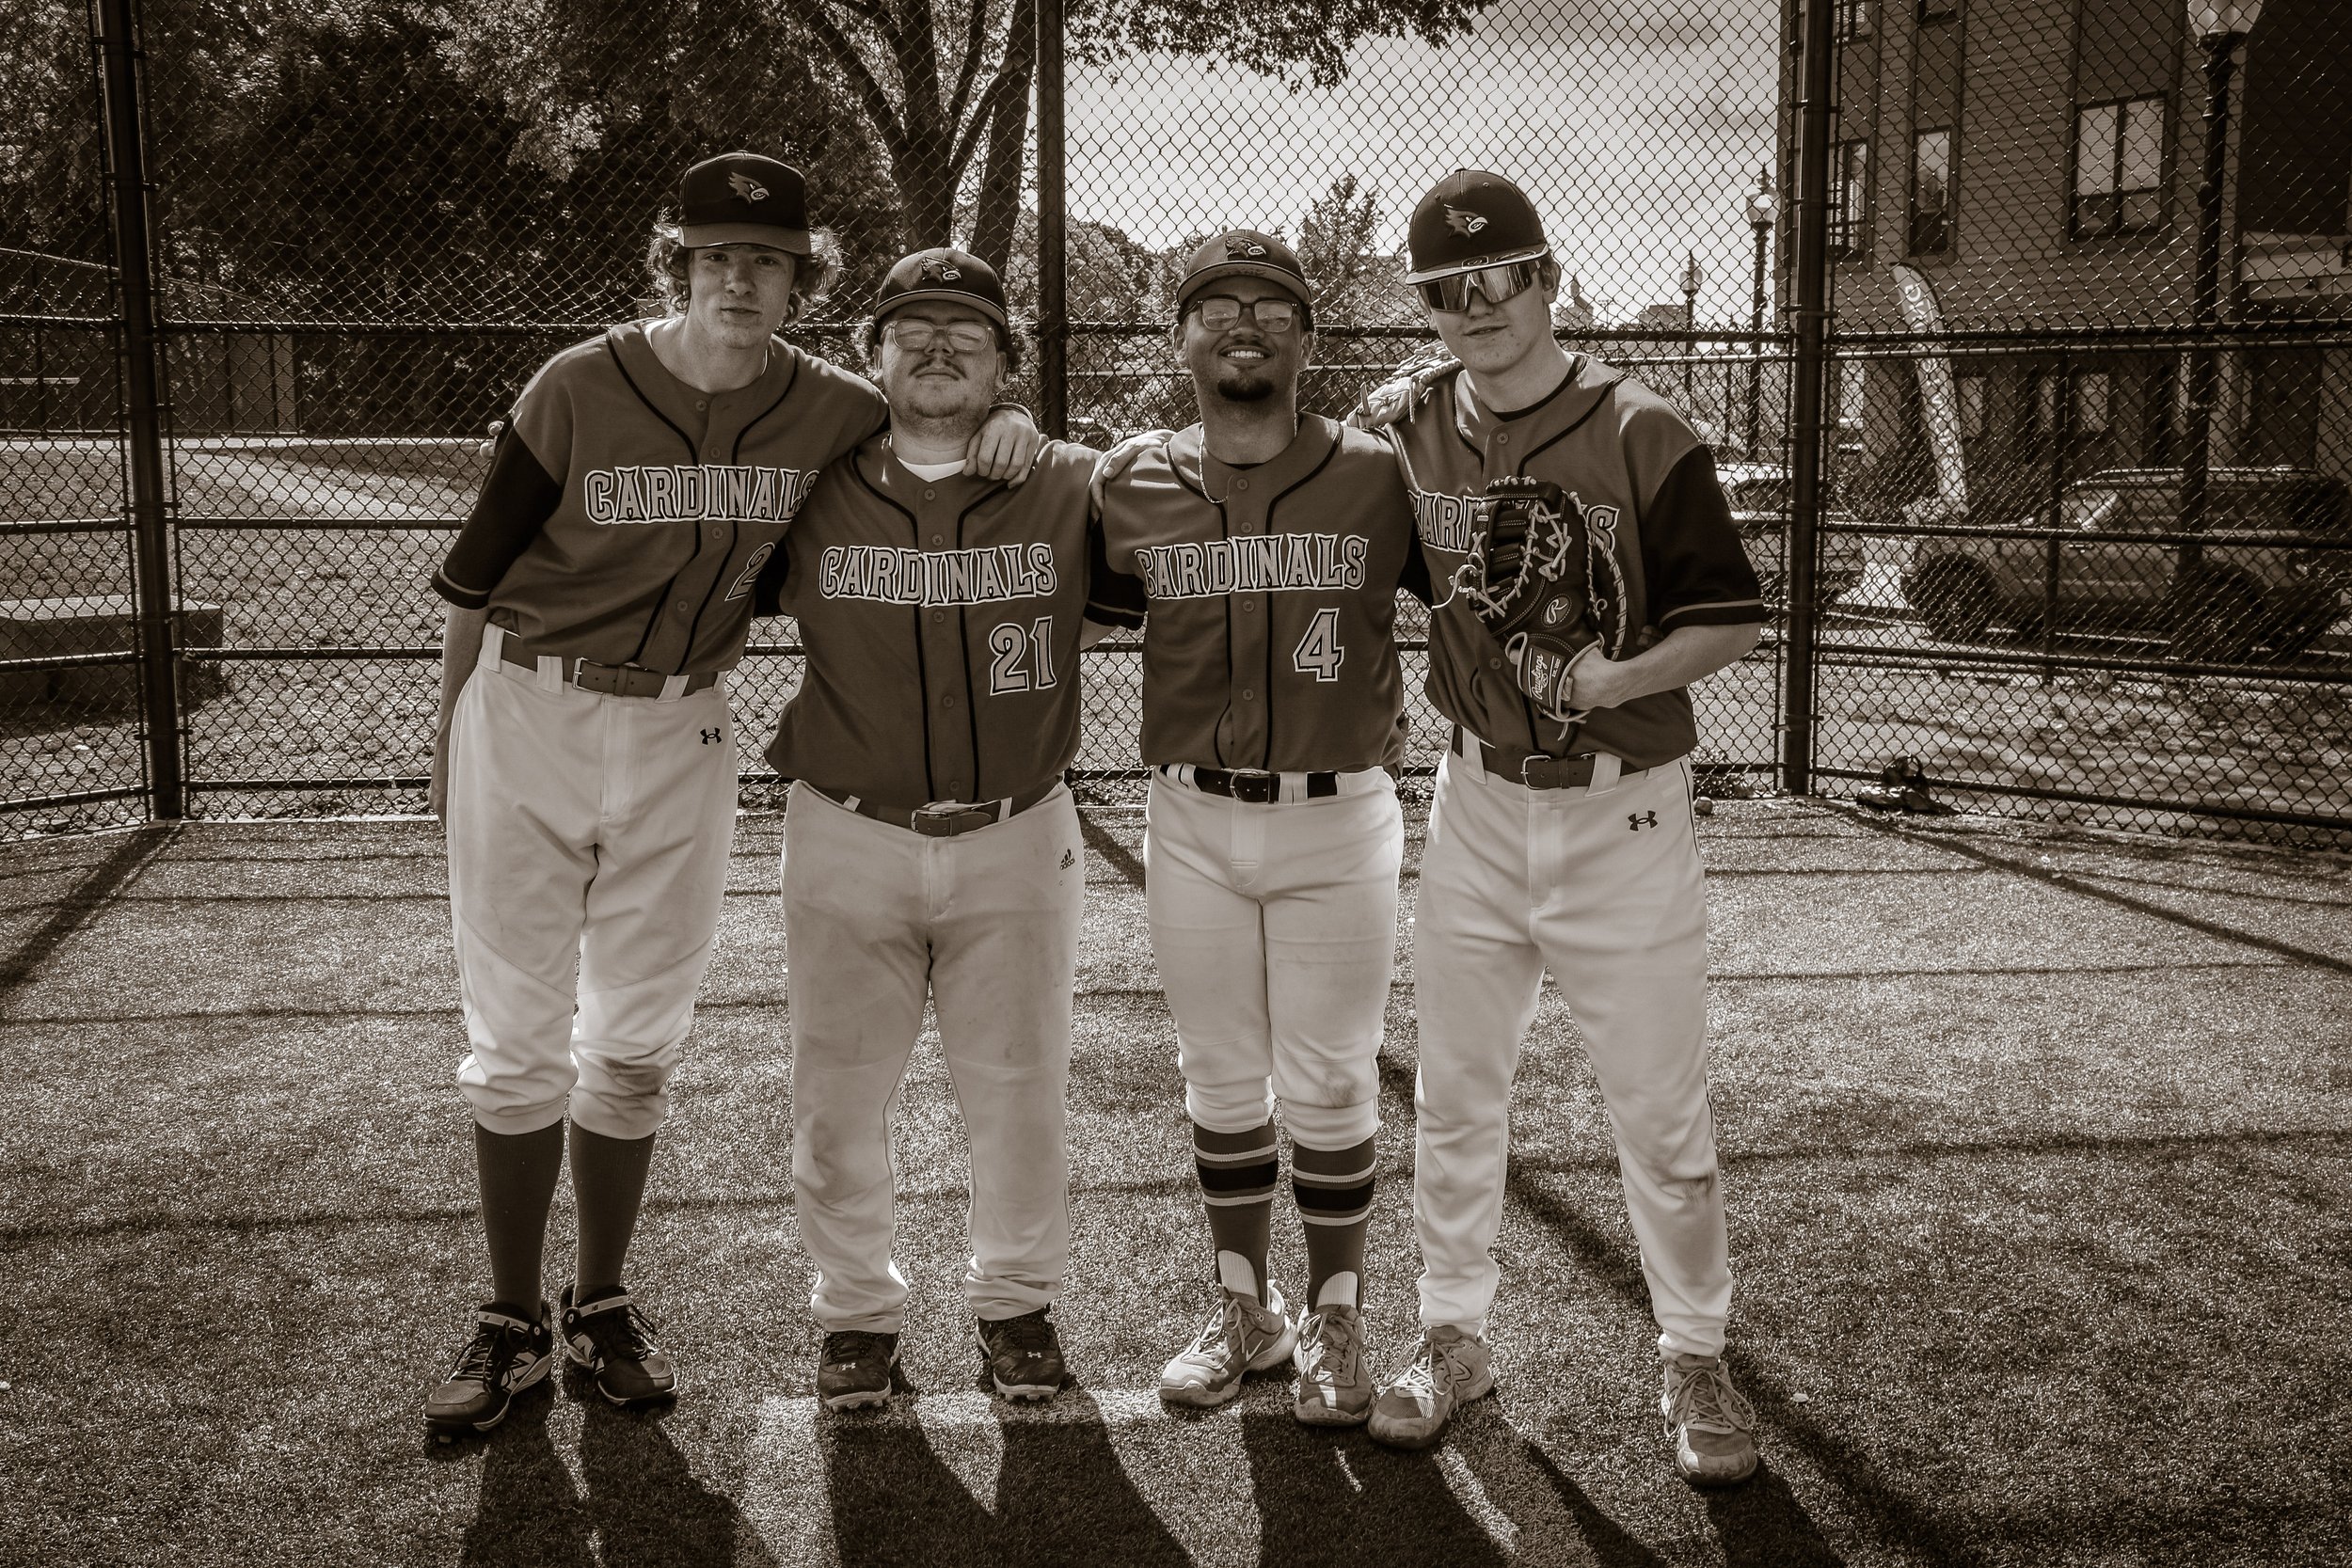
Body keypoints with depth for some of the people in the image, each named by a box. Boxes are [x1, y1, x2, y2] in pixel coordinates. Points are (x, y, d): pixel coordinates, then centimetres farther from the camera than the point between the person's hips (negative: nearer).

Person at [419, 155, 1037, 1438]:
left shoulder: (829, 414, -3)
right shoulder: (580, 388, -10)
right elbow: (477, 569, -2)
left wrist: (1007, 426, -8)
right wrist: (449, 738, 2)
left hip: (682, 734, 2)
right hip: (527, 717, -2)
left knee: (637, 1044, 10)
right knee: (516, 1039, 3)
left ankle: (602, 1304, 26)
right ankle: (511, 1322, 18)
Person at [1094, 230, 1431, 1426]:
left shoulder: (1381, 480, -3)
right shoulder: (1132, 492, 3)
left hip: (1340, 822, -2)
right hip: (1193, 824, 2)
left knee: (1329, 1089, 6)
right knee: (1221, 1084, 13)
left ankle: (1336, 1324, 24)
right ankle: (1244, 1312, 30)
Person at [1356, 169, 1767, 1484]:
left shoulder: (1642, 435, -12)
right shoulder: (1409, 433, 1)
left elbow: (1732, 620, -9)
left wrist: (1617, 678, -24)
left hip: (1626, 809, -4)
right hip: (1480, 800, 4)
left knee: (1663, 1114, 5)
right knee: (1455, 1096, 13)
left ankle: (1697, 1362, 24)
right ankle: (1455, 1335, 31)